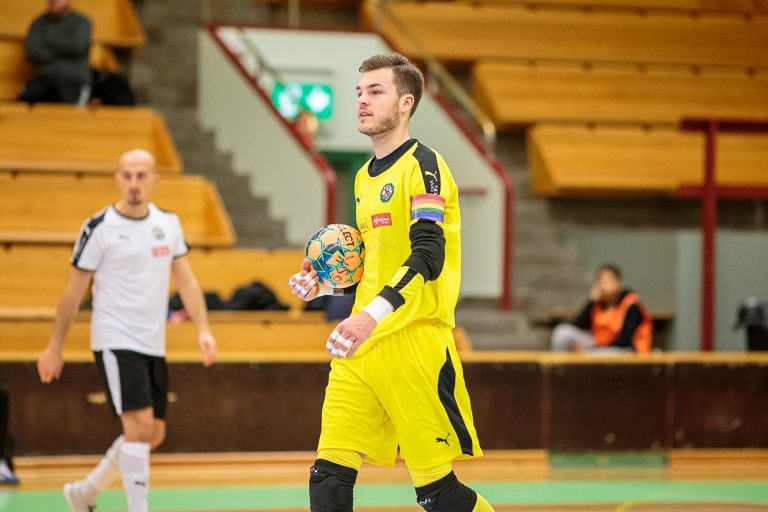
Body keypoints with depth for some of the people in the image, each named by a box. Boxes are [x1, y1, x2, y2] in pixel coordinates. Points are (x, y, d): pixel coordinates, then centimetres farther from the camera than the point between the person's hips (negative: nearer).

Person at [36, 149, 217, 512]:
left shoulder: (168, 223, 7)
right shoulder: (99, 228, -9)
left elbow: (186, 280, 10)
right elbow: (74, 291, -4)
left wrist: (203, 329, -3)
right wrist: (54, 348, -2)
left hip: (154, 345, 7)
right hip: (115, 342, -7)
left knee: (153, 435, 12)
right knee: (139, 426, -18)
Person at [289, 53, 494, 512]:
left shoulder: (422, 165, -7)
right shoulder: (365, 176, 19)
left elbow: (427, 255, -20)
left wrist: (373, 314, -31)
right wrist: (328, 283, 12)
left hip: (413, 343, -8)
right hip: (361, 345, 8)